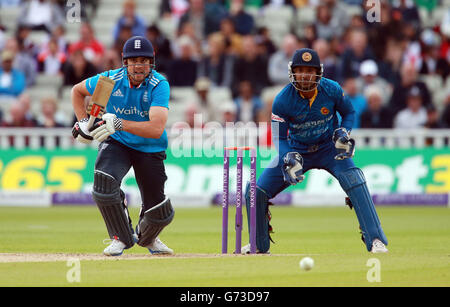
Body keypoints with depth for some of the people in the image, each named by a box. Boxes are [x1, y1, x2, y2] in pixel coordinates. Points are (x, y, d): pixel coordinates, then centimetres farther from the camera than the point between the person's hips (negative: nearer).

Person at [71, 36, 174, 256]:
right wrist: (83, 122, -4)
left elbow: (157, 129, -36)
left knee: (160, 214, 3)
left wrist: (119, 124, -44)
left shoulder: (159, 85, -22)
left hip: (150, 149, -1)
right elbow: (77, 90, 8)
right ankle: (121, 238, -6)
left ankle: (146, 238, 42)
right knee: (104, 182, -30)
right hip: (116, 143, 1)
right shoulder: (111, 79, -14)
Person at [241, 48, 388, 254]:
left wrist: (343, 132, -18)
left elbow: (349, 112, 3)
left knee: (354, 181, -29)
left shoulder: (332, 90, -17)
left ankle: (375, 240, -25)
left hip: (329, 148, -1)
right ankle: (260, 245, 17)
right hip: (296, 150, 1)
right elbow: (279, 137, -10)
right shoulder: (282, 100, -18)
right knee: (256, 192, -7)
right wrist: (288, 158, -30)